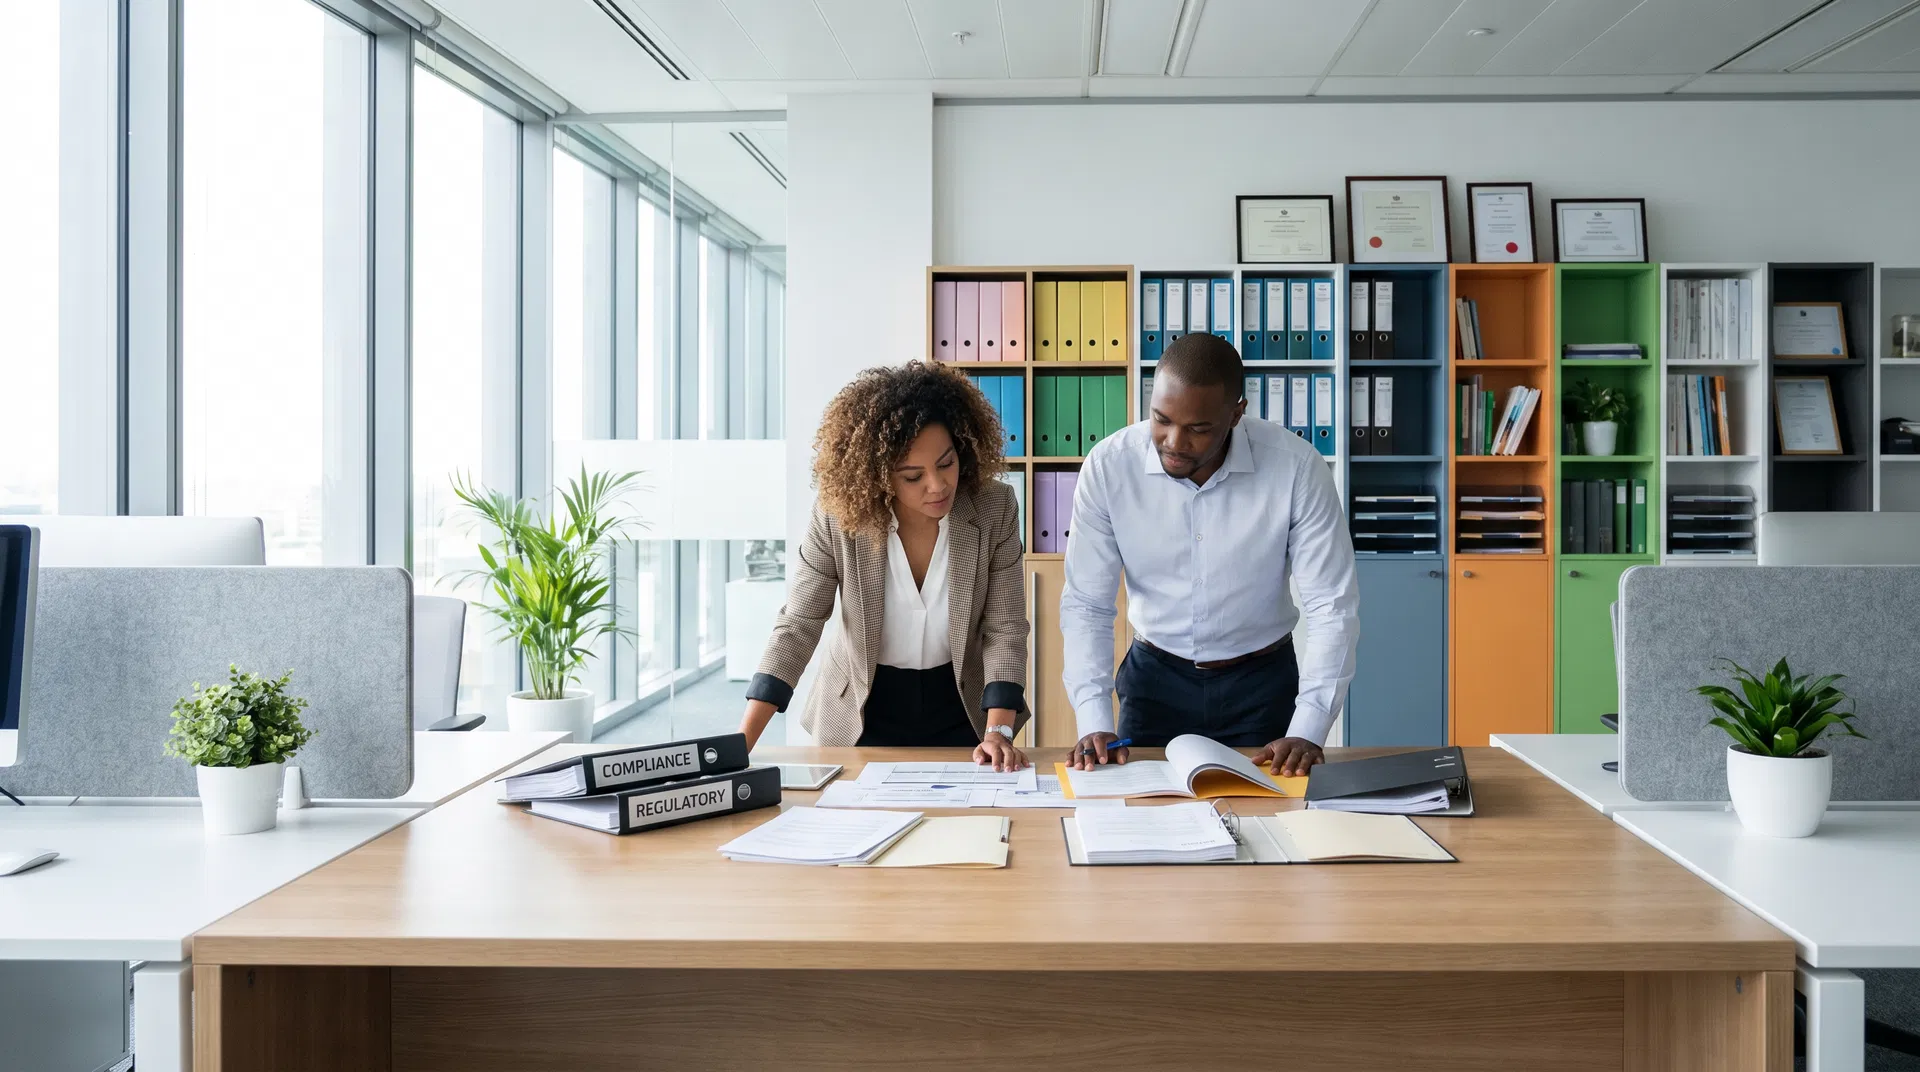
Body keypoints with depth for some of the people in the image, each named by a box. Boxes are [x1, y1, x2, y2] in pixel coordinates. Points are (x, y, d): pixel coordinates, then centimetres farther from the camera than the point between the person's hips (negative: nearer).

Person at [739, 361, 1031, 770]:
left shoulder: (995, 509, -16)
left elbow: (1004, 628, -11)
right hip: (861, 718, -1)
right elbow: (797, 626, -16)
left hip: (960, 713, 1)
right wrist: (738, 748, -21)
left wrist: (998, 730, -23)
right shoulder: (839, 516, -19)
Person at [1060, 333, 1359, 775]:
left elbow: (1331, 607, -16)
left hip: (1263, 680, 0)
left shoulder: (1297, 468, -20)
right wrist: (1094, 724, -22)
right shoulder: (1108, 467, -17)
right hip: (1155, 678, 1)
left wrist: (1307, 732, -25)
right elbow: (1086, 605, -12)